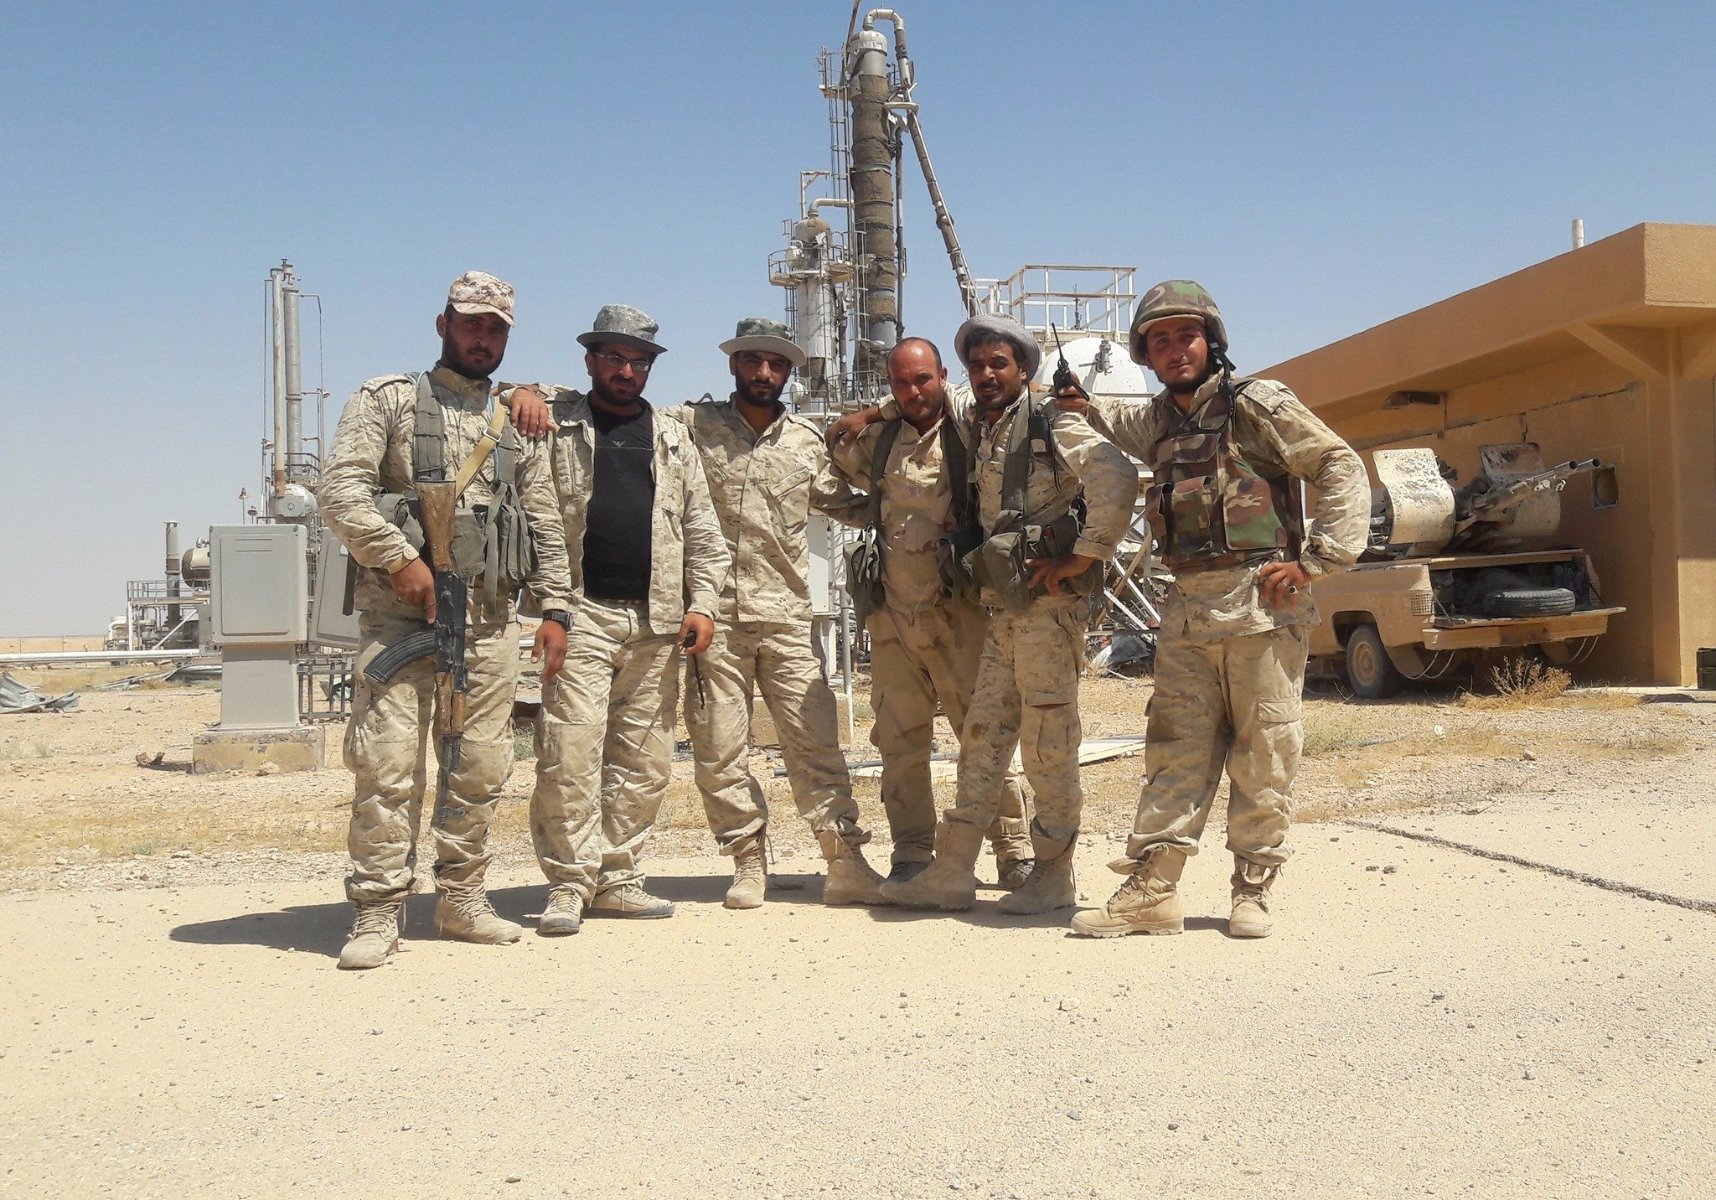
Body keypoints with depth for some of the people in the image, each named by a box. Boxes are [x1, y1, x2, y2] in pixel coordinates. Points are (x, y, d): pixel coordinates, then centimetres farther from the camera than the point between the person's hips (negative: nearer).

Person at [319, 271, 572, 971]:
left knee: (482, 766, 7)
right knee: (388, 763, -8)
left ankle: (462, 900, 19)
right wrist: (398, 557, -15)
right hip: (401, 611, -4)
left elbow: (546, 524, 18)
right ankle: (377, 914, -1)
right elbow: (340, 489, -6)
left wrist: (554, 609, 10)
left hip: (490, 618, 5)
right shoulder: (389, 399, 6)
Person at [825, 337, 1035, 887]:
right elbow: (832, 468, 30)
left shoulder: (969, 437, -1)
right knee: (901, 742, 7)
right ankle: (911, 856, 16)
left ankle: (1015, 853, 5)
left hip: (958, 611, -4)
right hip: (893, 612, 4)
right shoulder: (875, 440, 12)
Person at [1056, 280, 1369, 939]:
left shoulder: (1256, 403, -3)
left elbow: (1341, 469, -4)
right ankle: (1150, 889, 5)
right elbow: (1124, 421, 42)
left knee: (1261, 753, 1)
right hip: (1186, 607, 6)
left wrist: (1315, 559, -11)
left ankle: (1254, 888, 12)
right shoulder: (1158, 420, 16)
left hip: (1259, 604, -6)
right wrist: (1082, 405, 22)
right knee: (1177, 748, 4)